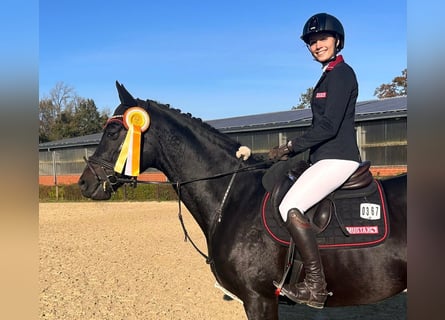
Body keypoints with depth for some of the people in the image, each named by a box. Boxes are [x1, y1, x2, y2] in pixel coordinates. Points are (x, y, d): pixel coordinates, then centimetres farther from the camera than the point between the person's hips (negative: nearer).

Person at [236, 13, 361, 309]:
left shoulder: (341, 73, -10)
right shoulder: (330, 75, 20)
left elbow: (328, 126, -19)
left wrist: (291, 147, -14)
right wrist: (292, 151, 14)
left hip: (338, 158, -11)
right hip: (326, 158, 11)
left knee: (291, 207, -23)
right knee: (280, 192, 13)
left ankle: (315, 287, -17)